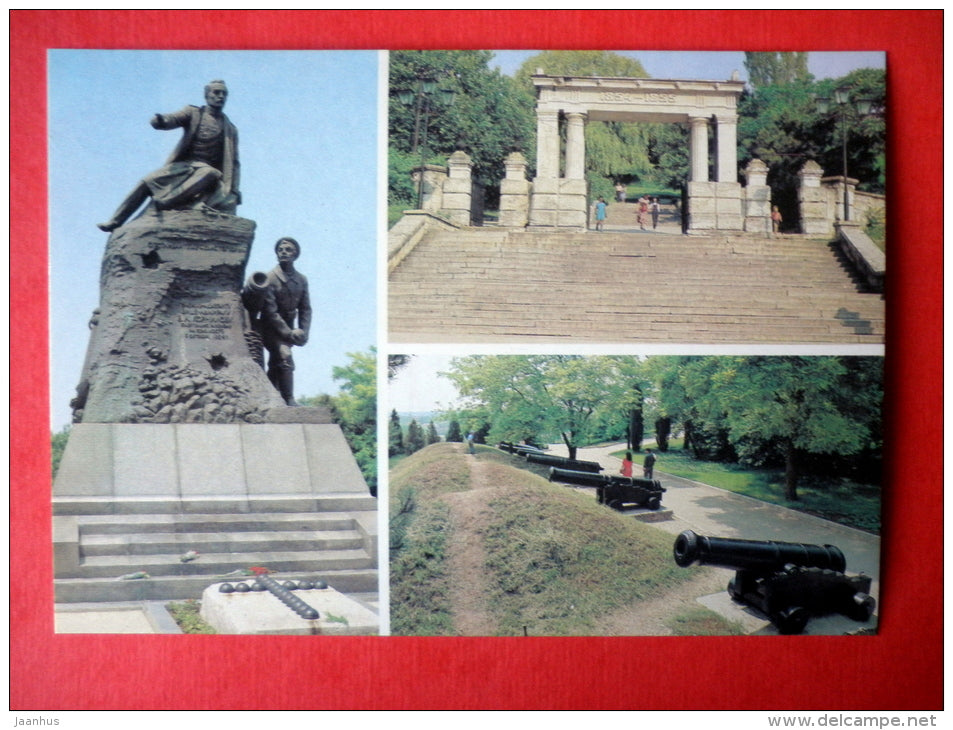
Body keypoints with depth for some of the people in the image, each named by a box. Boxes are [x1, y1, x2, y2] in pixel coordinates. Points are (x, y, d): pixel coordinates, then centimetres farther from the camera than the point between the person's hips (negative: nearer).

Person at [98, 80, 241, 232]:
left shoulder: (230, 130, 10)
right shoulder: (193, 113, 11)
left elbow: (233, 162, 6)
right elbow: (173, 119, -7)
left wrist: (233, 191, -4)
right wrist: (159, 120, -33)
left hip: (206, 169, -2)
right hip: (182, 165, 2)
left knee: (211, 173, -36)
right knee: (147, 182, -10)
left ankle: (166, 202, -42)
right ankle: (115, 222, 1)